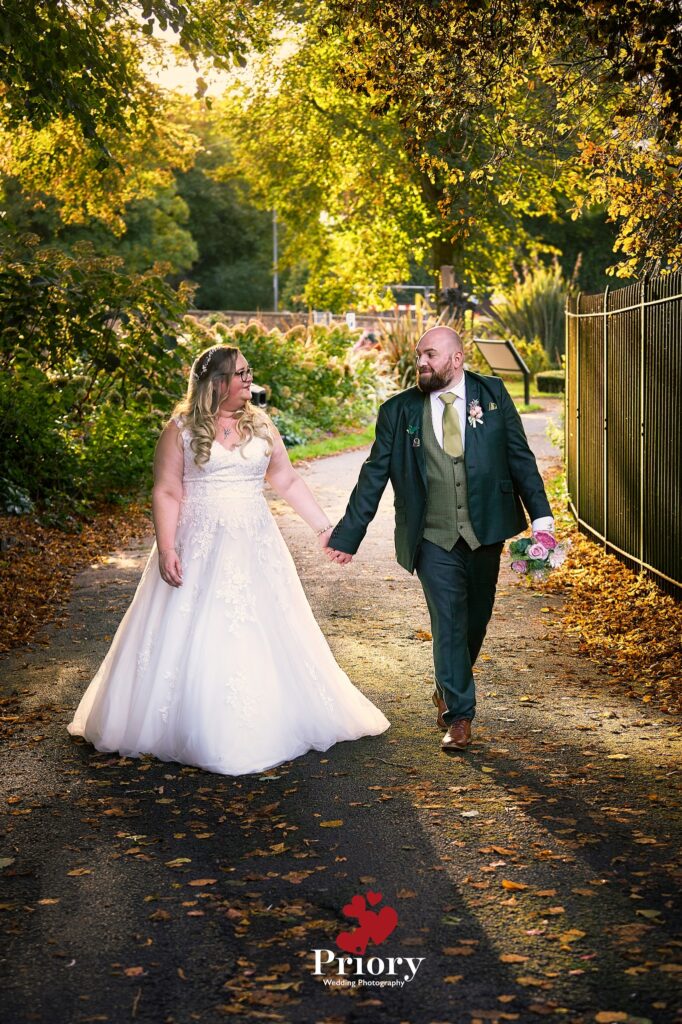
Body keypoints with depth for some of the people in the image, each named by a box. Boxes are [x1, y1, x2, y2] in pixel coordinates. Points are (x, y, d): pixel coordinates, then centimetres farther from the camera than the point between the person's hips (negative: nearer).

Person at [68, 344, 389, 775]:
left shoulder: (261, 425, 8)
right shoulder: (181, 430, -4)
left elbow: (288, 481, 12)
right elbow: (167, 493, -7)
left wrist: (324, 526, 8)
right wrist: (166, 549, -16)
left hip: (254, 547, 4)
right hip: (199, 548, -3)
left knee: (261, 637, 8)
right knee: (190, 638, 0)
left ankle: (268, 727, 21)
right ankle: (195, 731, 14)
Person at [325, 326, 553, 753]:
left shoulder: (493, 395, 2)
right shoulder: (399, 411, 0)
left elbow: (519, 457, 3)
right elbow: (374, 475, 3)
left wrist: (541, 514, -5)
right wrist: (347, 535, 2)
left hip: (486, 531, 2)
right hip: (434, 538, -1)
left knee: (476, 620, 13)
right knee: (448, 623, -3)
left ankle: (449, 690, 38)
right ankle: (458, 715, 8)